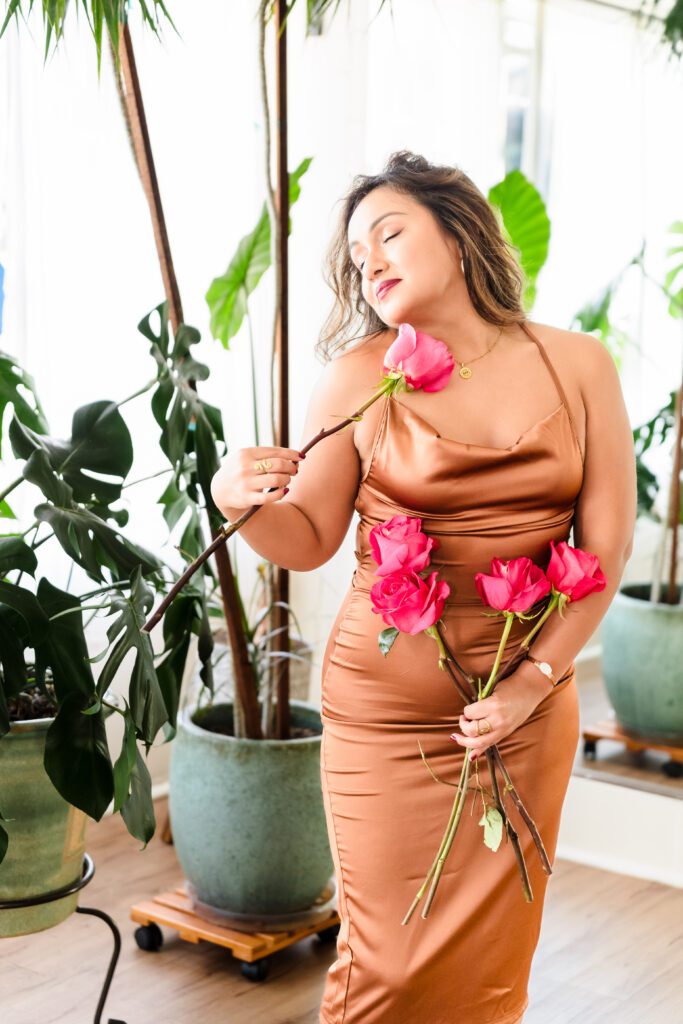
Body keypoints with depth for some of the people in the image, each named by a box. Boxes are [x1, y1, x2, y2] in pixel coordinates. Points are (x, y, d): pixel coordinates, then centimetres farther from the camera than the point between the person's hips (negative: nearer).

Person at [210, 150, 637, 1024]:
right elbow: (308, 541, -1)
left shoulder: (576, 365, 1)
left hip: (528, 706, 2)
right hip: (387, 706, -1)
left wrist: (534, 681, -7)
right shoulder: (358, 377, -2)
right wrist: (241, 500, -22)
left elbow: (606, 545, 0)